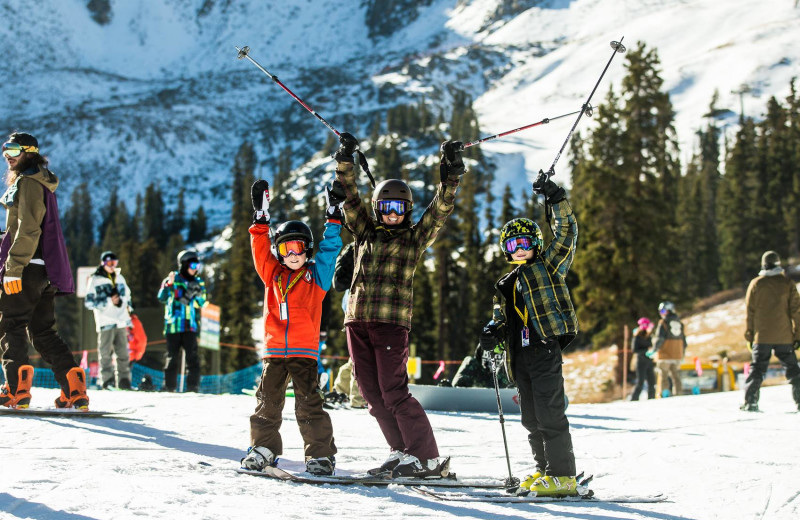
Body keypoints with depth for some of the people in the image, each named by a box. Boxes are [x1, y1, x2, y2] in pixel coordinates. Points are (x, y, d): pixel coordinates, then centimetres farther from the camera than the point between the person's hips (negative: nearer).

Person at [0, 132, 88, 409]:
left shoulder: (28, 183, -9)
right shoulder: (42, 184, 22)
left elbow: (27, 230, -18)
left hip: (27, 268, -9)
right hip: (47, 269, 10)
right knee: (43, 331, 10)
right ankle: (74, 389, 1)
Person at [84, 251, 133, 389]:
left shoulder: (119, 278, 17)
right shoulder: (94, 280, 0)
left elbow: (127, 295, 30)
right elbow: (89, 302, -7)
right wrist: (109, 301, -13)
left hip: (121, 321, 5)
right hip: (105, 322, -5)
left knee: (123, 353, 4)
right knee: (106, 353, -8)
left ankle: (124, 382, 7)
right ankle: (107, 382, -8)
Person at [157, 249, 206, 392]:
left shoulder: (198, 283, 13)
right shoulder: (172, 279, 2)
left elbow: (201, 304, 9)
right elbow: (162, 298, -9)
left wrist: (198, 293, -9)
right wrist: (169, 284, -24)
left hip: (190, 327, 2)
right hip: (173, 325, -2)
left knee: (193, 358, -6)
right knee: (172, 357, 2)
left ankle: (193, 387, -5)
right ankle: (169, 387, 9)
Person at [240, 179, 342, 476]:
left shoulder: (316, 276, 8)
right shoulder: (273, 275, 13)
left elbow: (329, 250, 6)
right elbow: (260, 249, 9)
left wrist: (334, 219, 1)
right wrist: (261, 217, 3)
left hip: (305, 351, -3)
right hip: (274, 350, 3)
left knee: (308, 405, -6)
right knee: (268, 401, 6)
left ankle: (321, 454, -1)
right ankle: (263, 447, 18)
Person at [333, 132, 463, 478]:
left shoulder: (415, 238, 9)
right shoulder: (365, 232, 18)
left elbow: (441, 209, -1)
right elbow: (350, 198, 13)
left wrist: (450, 177, -14)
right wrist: (345, 162, 2)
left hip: (392, 321, -5)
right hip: (357, 320, 5)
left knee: (393, 392, -13)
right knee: (372, 394, 4)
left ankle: (428, 459, -10)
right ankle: (401, 452, 12)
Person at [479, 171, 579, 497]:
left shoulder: (549, 266, 5)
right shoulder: (506, 286, 23)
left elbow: (566, 233, -5)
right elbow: (501, 319, 26)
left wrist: (555, 199, -11)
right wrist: (493, 334, 5)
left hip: (546, 348, -7)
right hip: (520, 356, 7)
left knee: (549, 414, -12)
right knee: (532, 418, 10)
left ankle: (563, 475, -11)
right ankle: (545, 470, 18)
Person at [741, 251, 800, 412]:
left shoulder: (756, 284, 1)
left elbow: (750, 312, 2)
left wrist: (749, 336, 8)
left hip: (761, 336, 0)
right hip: (784, 336, 0)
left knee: (757, 369, 4)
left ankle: (750, 402, -5)